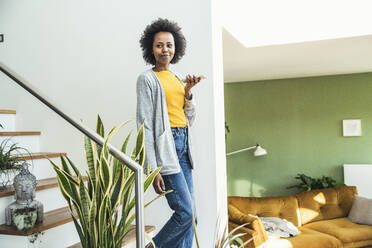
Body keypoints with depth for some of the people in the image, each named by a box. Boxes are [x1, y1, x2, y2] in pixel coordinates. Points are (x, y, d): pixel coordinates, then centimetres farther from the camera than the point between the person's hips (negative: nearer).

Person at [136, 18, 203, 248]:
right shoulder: (147, 78, -4)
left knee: (190, 216, 7)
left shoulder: (178, 79, 17)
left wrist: (188, 92, 2)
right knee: (185, 212, -10)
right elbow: (145, 124, -11)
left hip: (183, 146, 7)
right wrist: (153, 168, -16)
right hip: (164, 145, -7)